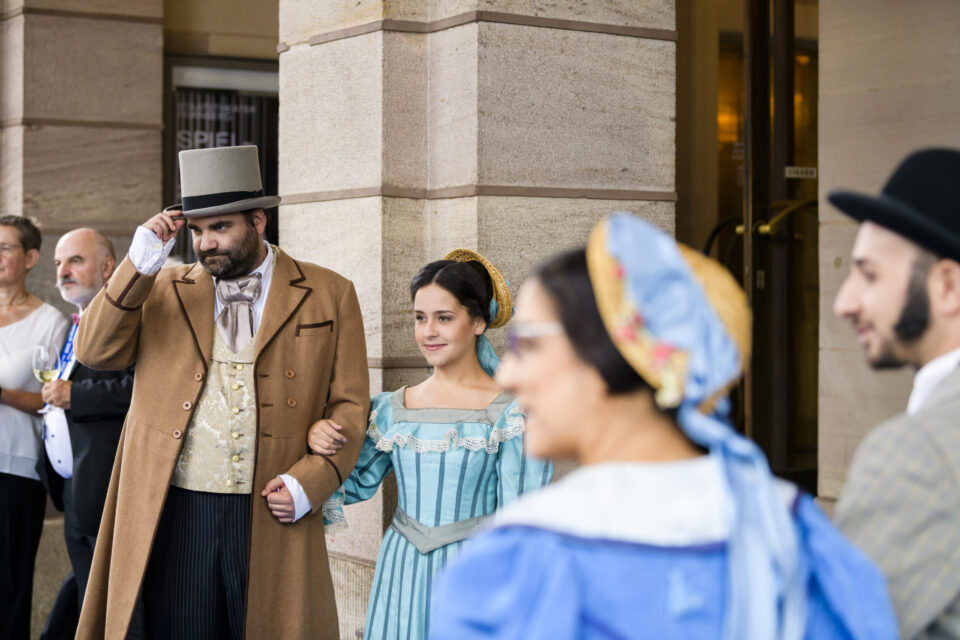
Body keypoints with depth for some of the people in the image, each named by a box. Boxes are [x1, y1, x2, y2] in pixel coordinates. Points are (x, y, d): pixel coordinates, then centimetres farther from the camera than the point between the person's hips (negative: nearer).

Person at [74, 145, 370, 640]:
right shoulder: (163, 290, 12)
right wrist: (141, 262, -7)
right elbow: (94, 352, 0)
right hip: (171, 514, 1)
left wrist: (309, 481, -8)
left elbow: (349, 404, 5)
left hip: (273, 518, -1)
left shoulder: (328, 295, 6)